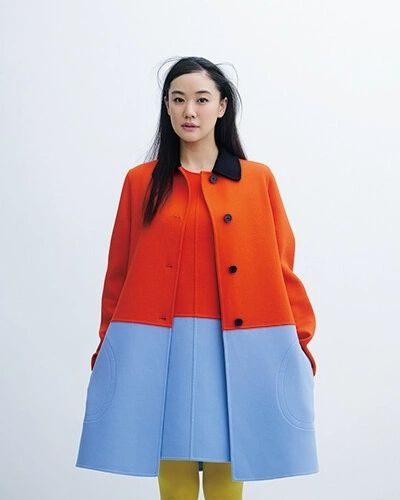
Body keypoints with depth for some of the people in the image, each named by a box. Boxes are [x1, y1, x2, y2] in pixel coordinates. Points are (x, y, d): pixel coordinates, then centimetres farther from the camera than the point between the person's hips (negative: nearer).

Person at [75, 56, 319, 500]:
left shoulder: (258, 180, 5)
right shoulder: (141, 181, 6)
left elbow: (282, 270, 5)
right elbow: (118, 273, 8)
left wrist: (300, 344, 0)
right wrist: (107, 346, 6)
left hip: (236, 351, 0)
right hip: (158, 350, 0)